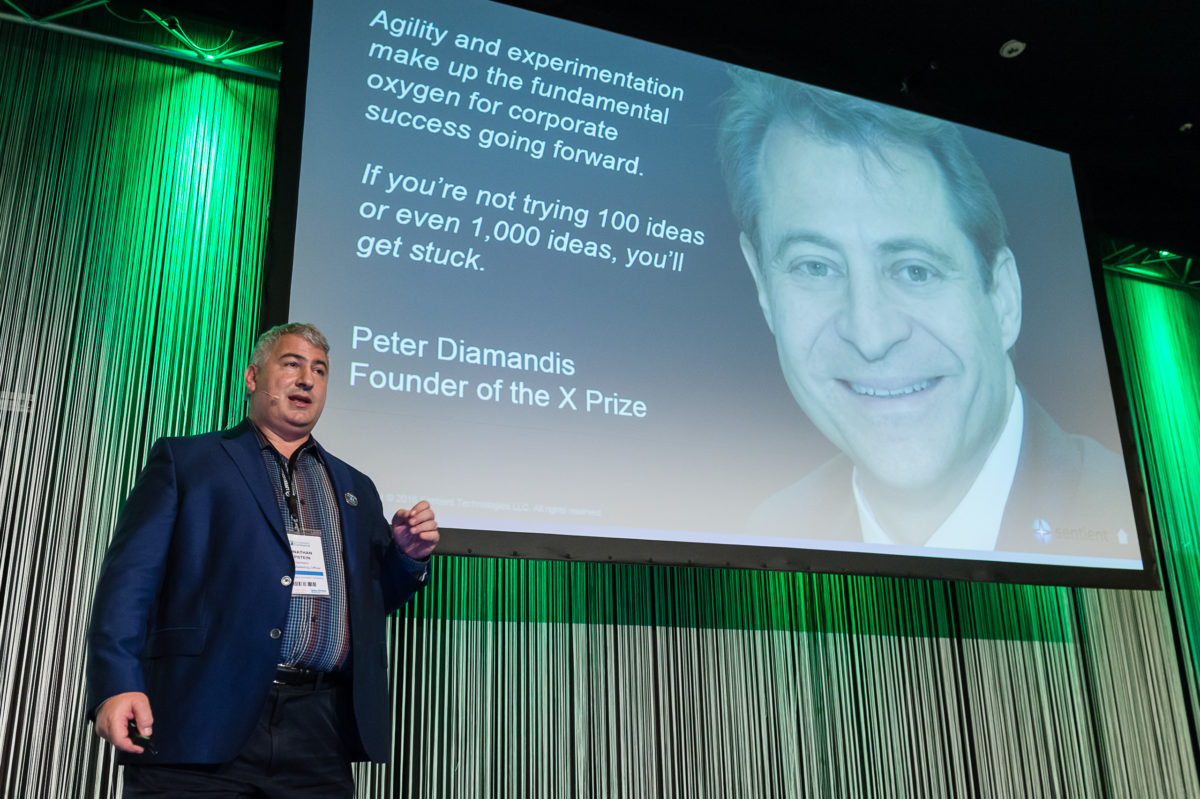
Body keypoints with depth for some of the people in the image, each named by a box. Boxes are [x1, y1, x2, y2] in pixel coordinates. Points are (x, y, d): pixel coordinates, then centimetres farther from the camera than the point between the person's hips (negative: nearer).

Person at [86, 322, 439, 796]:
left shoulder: (355, 489, 22)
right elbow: (132, 575, -1)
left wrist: (409, 557, 2)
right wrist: (117, 684, -13)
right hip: (199, 723, -3)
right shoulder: (183, 460, 10)